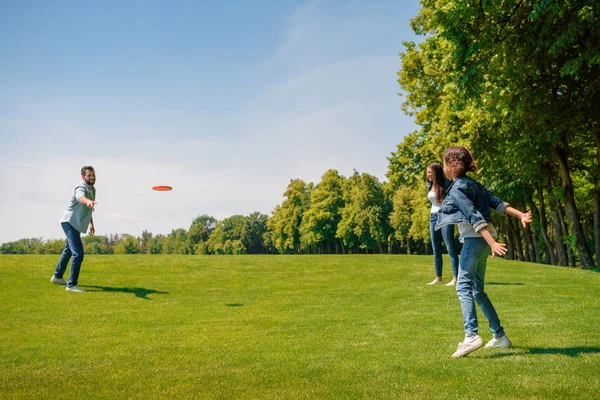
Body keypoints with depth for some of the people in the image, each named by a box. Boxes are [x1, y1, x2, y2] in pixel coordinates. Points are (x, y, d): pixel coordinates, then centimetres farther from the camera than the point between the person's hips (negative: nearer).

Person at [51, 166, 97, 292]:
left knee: (68, 250, 25)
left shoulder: (92, 189, 7)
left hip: (75, 224, 10)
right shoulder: (81, 188, -23)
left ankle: (57, 276, 45)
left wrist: (91, 224, 22)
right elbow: (81, 197, -50)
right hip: (70, 223, -10)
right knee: (78, 253, -18)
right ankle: (71, 285, -12)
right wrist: (88, 201, -72)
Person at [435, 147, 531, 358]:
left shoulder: (456, 189, -11)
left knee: (463, 286, -14)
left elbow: (475, 216, -21)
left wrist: (492, 242, -27)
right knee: (477, 290, 14)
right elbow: (497, 202, 8)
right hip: (482, 240, 9)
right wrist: (521, 215, 1)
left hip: (476, 239, -9)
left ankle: (471, 336, -25)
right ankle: (499, 336, 19)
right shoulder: (473, 184, 15)